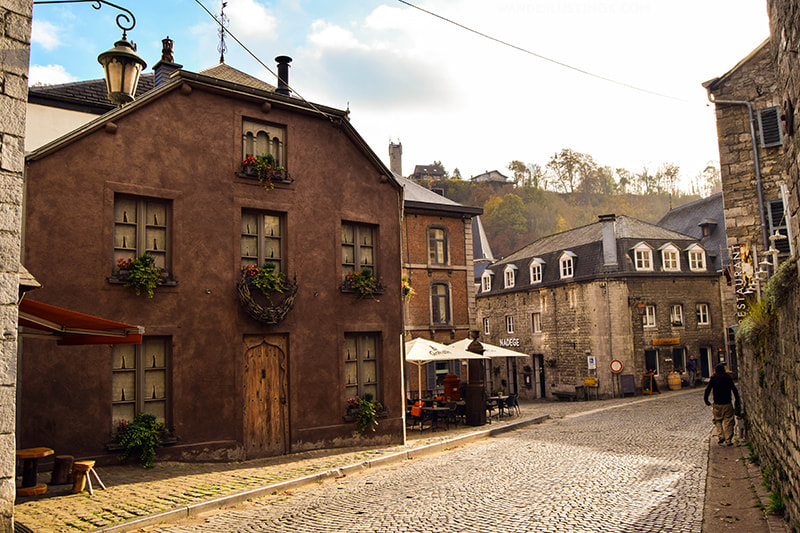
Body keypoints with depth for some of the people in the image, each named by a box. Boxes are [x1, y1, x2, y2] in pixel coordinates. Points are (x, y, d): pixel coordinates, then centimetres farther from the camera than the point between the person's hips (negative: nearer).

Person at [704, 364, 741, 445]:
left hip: (717, 404, 0)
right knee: (728, 422, 5)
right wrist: (737, 402, 8)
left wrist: (706, 400, 9)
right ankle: (728, 440, 1)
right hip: (727, 404, 0)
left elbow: (707, 390, -3)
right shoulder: (728, 378, 2)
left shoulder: (713, 379, 0)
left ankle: (721, 436, 0)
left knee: (718, 420, 16)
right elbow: (735, 390, 2)